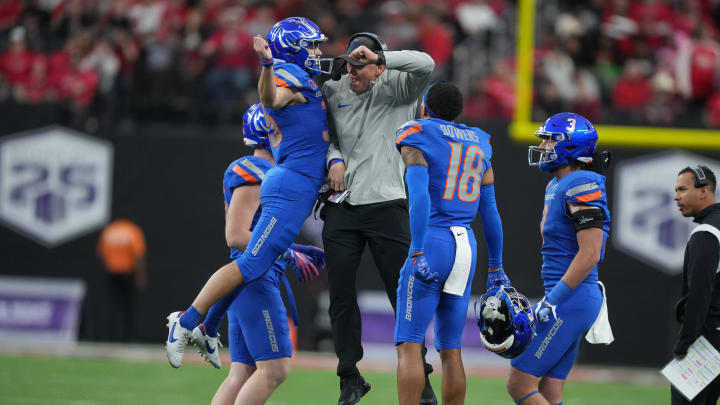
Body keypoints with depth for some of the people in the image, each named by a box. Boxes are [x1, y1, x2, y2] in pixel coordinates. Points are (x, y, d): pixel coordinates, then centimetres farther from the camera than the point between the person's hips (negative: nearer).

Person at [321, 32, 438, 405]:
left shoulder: (396, 88, -2)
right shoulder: (333, 92, 8)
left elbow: (425, 66, -19)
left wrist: (378, 57, -24)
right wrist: (333, 158, -3)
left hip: (386, 204, -3)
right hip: (341, 207, 3)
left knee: (403, 293, -1)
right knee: (340, 294, 3)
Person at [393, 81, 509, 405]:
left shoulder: (417, 139, -2)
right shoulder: (478, 144, 16)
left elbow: (420, 198, -16)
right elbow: (490, 213, 17)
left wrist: (418, 254, -19)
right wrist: (496, 268, 23)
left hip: (432, 241, -6)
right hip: (466, 245, 6)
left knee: (409, 346, -6)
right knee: (450, 350, 11)